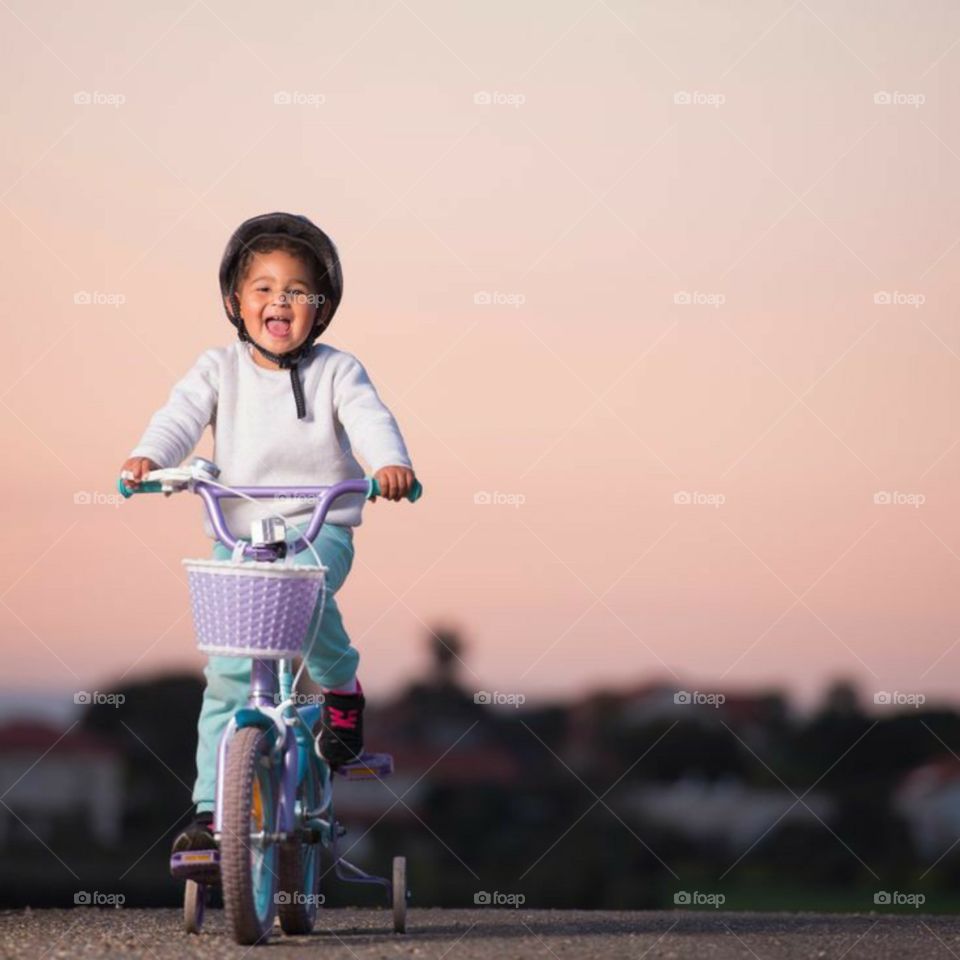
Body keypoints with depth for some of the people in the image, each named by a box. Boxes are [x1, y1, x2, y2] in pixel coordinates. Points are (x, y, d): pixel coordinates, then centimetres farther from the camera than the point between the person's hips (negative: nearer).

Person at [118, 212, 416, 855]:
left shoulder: (336, 371, 2)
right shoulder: (219, 370, 5)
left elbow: (368, 417, -14)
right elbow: (181, 416, -9)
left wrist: (390, 463, -36)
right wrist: (149, 458, -31)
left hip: (320, 527, -2)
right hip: (237, 535, 2)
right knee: (228, 673, -2)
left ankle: (342, 685, -7)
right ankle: (214, 811, 5)